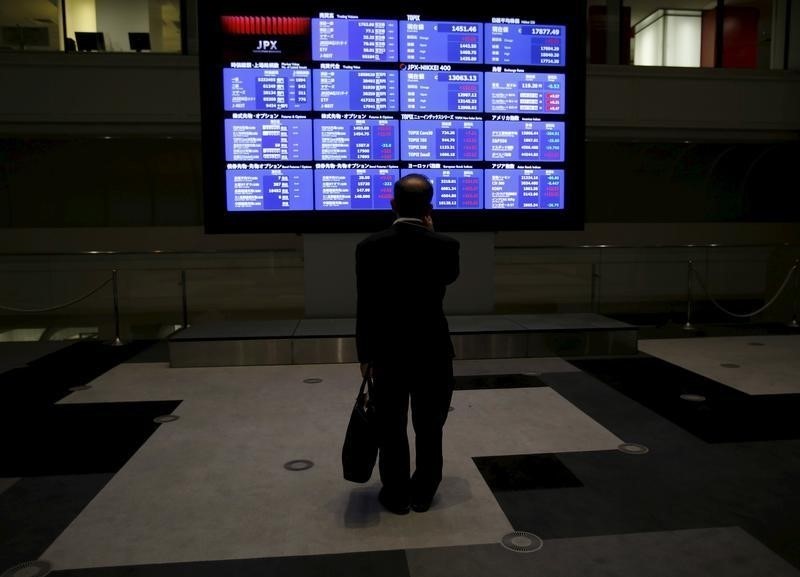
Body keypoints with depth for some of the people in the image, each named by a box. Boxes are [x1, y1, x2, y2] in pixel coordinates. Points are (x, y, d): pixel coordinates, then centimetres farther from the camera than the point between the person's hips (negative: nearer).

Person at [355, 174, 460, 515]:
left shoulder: (370, 247, -10)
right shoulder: (445, 245, -10)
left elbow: (365, 306, -8)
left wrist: (365, 353, 2)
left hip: (387, 353, 0)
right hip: (433, 352, 1)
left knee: (391, 427, 14)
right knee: (429, 427, 16)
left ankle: (396, 494, 27)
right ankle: (423, 493, 30)